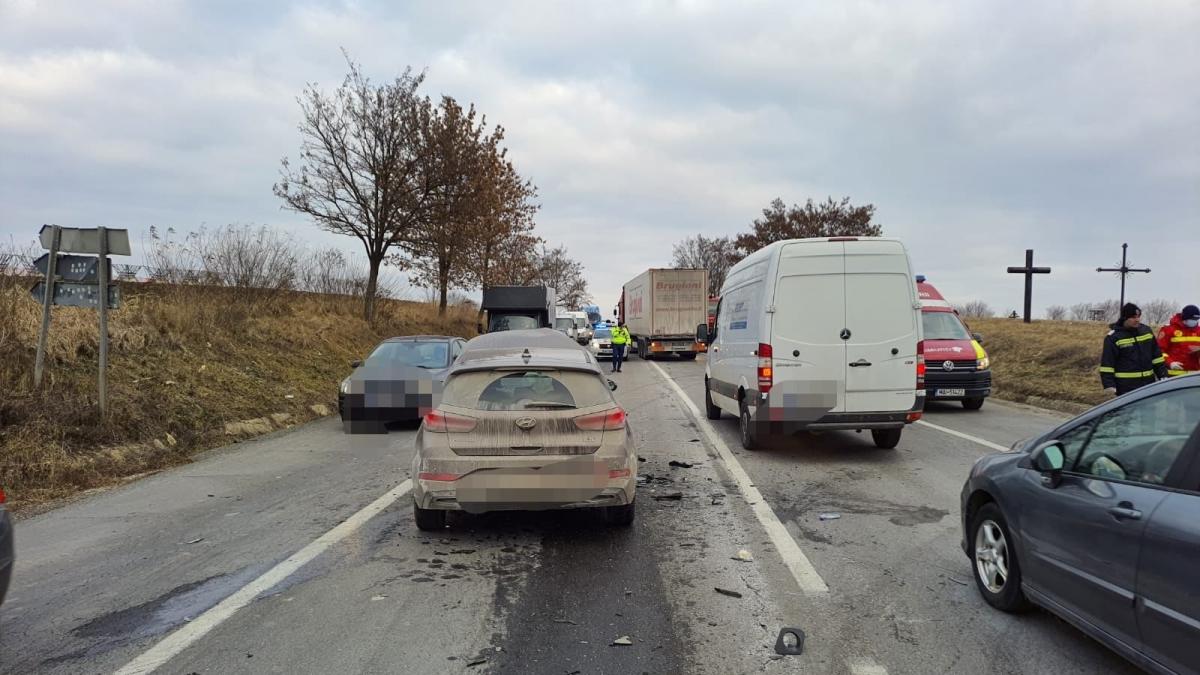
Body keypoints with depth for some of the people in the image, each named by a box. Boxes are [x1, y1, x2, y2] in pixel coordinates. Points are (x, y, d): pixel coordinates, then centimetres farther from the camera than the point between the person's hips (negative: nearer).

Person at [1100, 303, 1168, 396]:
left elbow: (1157, 356, 16)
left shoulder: (1147, 331, 9)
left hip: (1148, 382, 6)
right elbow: (1107, 363, -11)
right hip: (1125, 385, -6)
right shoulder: (1113, 337, -9)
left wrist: (1163, 375, 12)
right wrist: (1109, 384, -16)